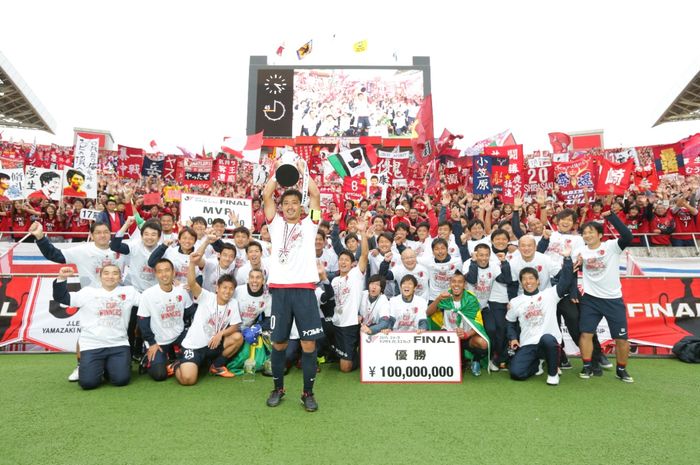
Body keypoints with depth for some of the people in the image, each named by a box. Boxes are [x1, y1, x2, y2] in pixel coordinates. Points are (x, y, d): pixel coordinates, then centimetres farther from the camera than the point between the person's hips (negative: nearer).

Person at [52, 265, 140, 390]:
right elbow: (61, 298, 3)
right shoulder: (88, 292, 6)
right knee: (88, 382, -12)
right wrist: (61, 278, -12)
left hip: (118, 344, 0)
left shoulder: (129, 291, 7)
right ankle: (98, 367, 21)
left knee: (121, 379, -13)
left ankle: (108, 366, 20)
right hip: (92, 345, 0)